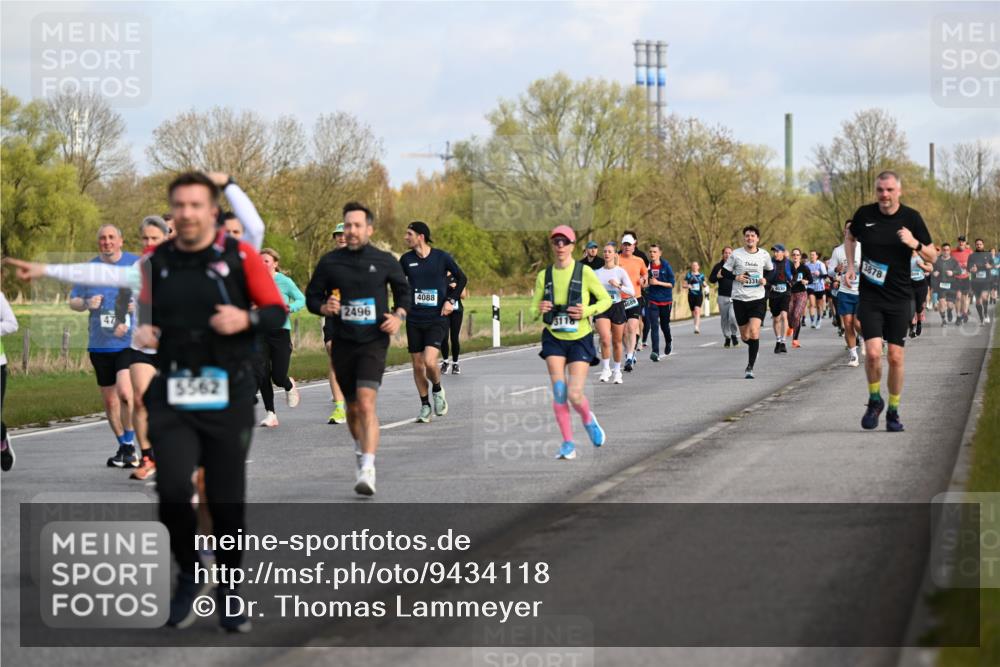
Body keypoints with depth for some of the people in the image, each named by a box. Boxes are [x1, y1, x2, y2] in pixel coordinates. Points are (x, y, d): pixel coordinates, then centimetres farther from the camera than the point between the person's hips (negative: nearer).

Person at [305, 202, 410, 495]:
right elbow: (311, 296, 10)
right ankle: (360, 449, 44)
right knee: (352, 407, 14)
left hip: (373, 342, -3)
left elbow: (404, 290, 16)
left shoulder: (385, 261, 1)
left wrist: (398, 316, -2)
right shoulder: (330, 262, 3)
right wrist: (324, 308, -13)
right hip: (342, 343, 3)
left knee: (366, 403, -20)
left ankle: (367, 470, -26)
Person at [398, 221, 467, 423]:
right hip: (414, 319, 3)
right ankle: (425, 405, 21)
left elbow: (462, 278, 9)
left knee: (430, 362, -20)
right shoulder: (406, 259, 3)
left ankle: (437, 390, 10)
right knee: (417, 365, 5)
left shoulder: (442, 257, -4)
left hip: (437, 318, -3)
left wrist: (451, 300, -1)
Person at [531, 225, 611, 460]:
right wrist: (539, 309, -16)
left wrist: (588, 311, -16)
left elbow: (606, 300, 2)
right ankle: (568, 444, 1)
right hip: (554, 338, 2)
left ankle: (588, 420, 25)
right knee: (559, 391, -11)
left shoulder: (584, 272, -6)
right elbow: (533, 310, 8)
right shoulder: (544, 276, 2)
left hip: (580, 338, -2)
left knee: (575, 394, -11)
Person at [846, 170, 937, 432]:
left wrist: (915, 244, -19)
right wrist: (851, 265, 8)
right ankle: (875, 401, 11)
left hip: (900, 299, 0)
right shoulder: (864, 214, -1)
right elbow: (850, 236, 21)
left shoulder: (911, 218, -4)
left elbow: (932, 257, 1)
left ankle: (893, 412, 18)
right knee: (873, 353, -14)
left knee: (896, 357, 1)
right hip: (870, 297, 0)